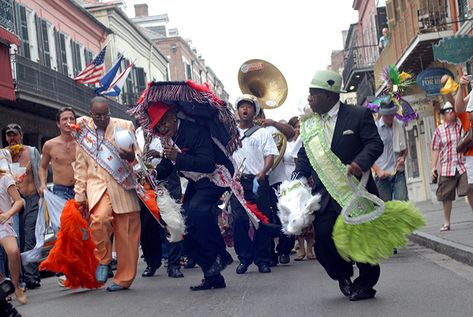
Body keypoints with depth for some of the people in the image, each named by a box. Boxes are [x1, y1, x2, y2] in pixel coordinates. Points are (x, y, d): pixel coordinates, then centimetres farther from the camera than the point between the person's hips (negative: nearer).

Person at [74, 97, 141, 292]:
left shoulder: (125, 126, 6)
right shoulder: (83, 132, 10)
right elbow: (80, 166, 14)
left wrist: (131, 156, -15)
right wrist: (80, 196, 10)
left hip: (122, 186, 0)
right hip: (97, 184, 0)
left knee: (126, 234, -1)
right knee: (100, 218, -28)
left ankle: (124, 279, 13)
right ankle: (103, 260, -3)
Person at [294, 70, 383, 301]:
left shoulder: (359, 115, -4)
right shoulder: (309, 125, 11)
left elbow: (374, 143, -10)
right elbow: (304, 158, 13)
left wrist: (361, 162, -29)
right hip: (324, 195, 4)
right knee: (322, 238, -6)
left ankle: (366, 283, 24)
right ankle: (342, 274, 22)